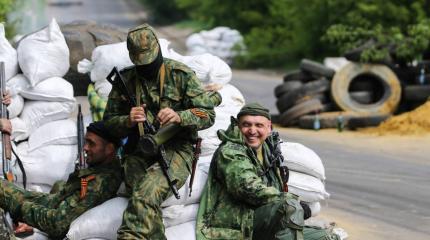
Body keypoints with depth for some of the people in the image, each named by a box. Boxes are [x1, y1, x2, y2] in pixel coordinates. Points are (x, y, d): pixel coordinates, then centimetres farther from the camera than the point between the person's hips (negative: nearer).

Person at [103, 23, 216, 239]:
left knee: (146, 195, -32)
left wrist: (179, 117, -21)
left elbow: (208, 115, -1)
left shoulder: (181, 75, 1)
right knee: (148, 206, -25)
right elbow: (109, 123, 14)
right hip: (138, 154, 3)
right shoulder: (125, 80, 10)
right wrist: (128, 121, -10)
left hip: (175, 150, -3)